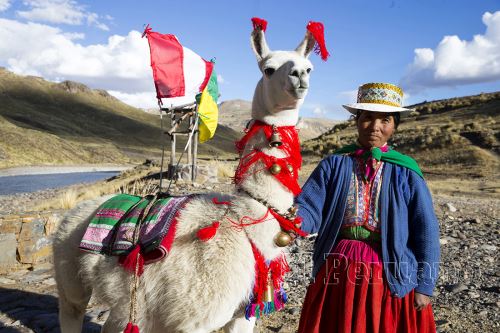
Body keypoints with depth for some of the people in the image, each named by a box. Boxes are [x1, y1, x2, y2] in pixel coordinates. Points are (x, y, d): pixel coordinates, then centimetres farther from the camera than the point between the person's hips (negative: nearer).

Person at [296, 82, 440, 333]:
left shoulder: (405, 172, -4)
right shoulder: (334, 164, -1)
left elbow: (426, 232, -3)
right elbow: (308, 209, -9)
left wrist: (424, 286, -4)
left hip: (391, 276, -1)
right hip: (337, 271, 1)